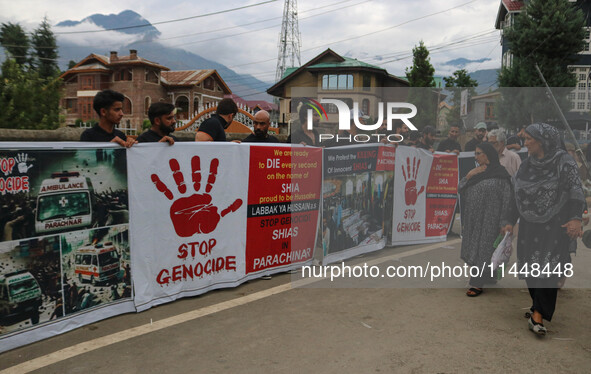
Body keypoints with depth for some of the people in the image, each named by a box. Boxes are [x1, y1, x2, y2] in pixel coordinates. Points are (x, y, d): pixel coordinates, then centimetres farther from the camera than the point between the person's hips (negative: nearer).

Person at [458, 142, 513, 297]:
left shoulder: (500, 175, -8)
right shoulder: (476, 173, 13)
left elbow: (507, 199, -10)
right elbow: (460, 189, 9)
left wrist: (504, 223, -14)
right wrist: (469, 175, -7)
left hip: (489, 220, -7)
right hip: (472, 220, 7)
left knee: (484, 249, -2)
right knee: (473, 248, 11)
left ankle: (478, 284, 6)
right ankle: (487, 277, 28)